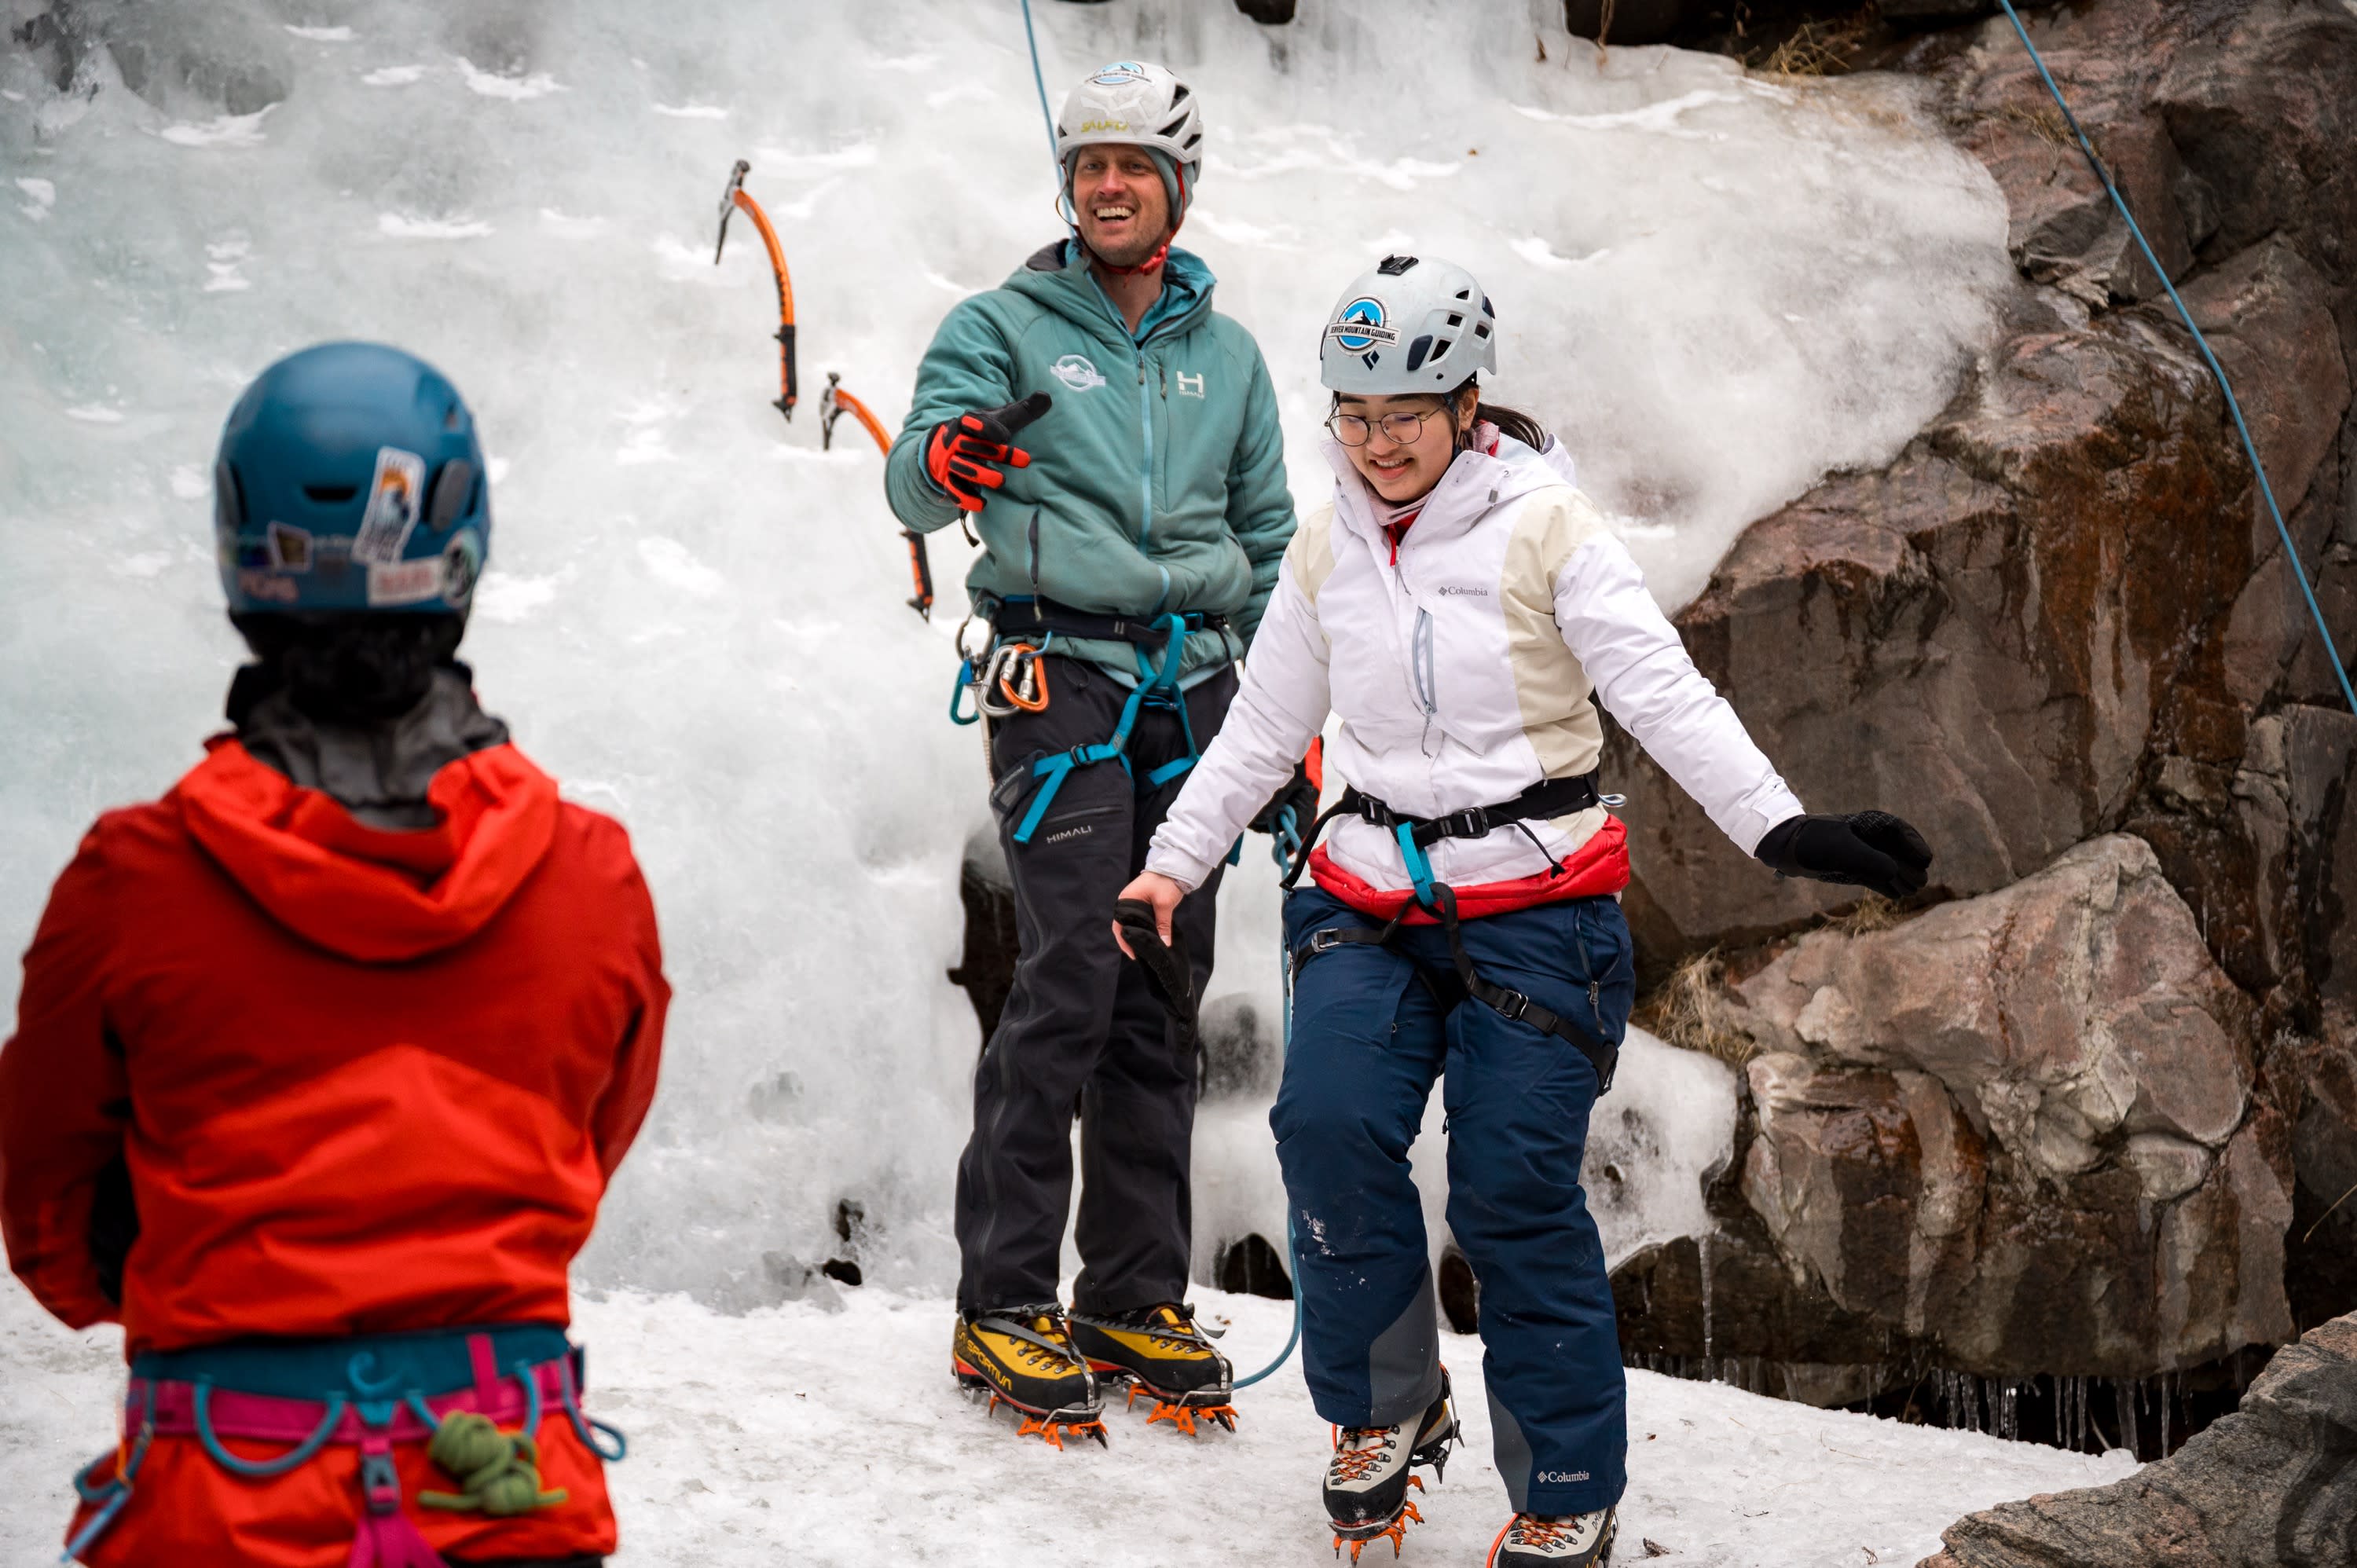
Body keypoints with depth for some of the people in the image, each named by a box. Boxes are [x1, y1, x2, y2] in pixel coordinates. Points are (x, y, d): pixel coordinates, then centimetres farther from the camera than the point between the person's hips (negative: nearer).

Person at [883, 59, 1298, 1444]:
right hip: (1062, 675, -4)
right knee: (1072, 981, -12)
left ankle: (1137, 1296, 12)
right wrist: (946, 460, -33)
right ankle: (1003, 1305, -5)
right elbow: (912, 489, -8)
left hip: (1196, 685, 4)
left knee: (1165, 1001, 5)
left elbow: (1268, 537, 21)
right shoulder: (1007, 327, 4)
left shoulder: (1227, 356, 17)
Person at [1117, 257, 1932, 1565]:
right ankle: (1385, 1411, 5)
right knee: (1329, 1128, -18)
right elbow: (1261, 729, 19)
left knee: (1514, 1188, -9)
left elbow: (1663, 693, -13)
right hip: (1371, 900, 4)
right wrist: (1173, 864, 16)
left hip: (1533, 901, -4)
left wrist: (1780, 826, -25)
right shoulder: (1325, 553, 9)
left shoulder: (1544, 531, -5)